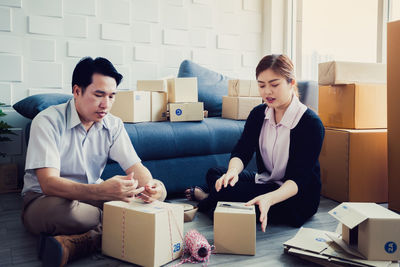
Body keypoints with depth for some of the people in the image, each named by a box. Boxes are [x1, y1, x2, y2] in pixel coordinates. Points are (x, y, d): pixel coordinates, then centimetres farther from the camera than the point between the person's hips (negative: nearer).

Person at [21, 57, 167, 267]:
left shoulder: (113, 125, -2)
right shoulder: (48, 121, -18)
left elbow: (135, 167, -6)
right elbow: (48, 183, -29)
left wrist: (149, 186, -32)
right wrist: (103, 191, -46)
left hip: (92, 197, 6)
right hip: (44, 200, -5)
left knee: (159, 189, -15)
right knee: (59, 210, -43)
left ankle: (77, 242, -25)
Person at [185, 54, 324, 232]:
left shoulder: (311, 123, -19)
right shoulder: (259, 114, 0)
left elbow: (299, 178, -24)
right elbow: (241, 151, -8)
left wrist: (269, 199, -43)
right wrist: (233, 171, -32)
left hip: (297, 198, -6)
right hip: (265, 182, 6)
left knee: (229, 191, -24)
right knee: (214, 174, -14)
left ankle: (206, 201, 6)